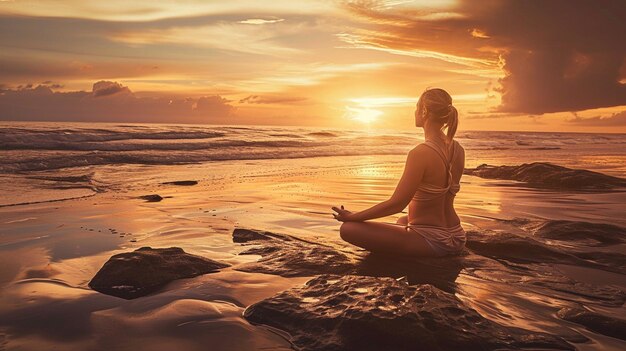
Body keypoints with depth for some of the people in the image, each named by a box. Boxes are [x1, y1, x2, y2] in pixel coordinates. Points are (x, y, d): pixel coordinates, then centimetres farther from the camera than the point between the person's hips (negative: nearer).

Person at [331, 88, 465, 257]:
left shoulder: (420, 153, -23)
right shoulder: (458, 149, 2)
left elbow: (396, 204, -22)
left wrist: (352, 216, -10)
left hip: (431, 241, -9)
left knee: (348, 228, -14)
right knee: (403, 220, 41)